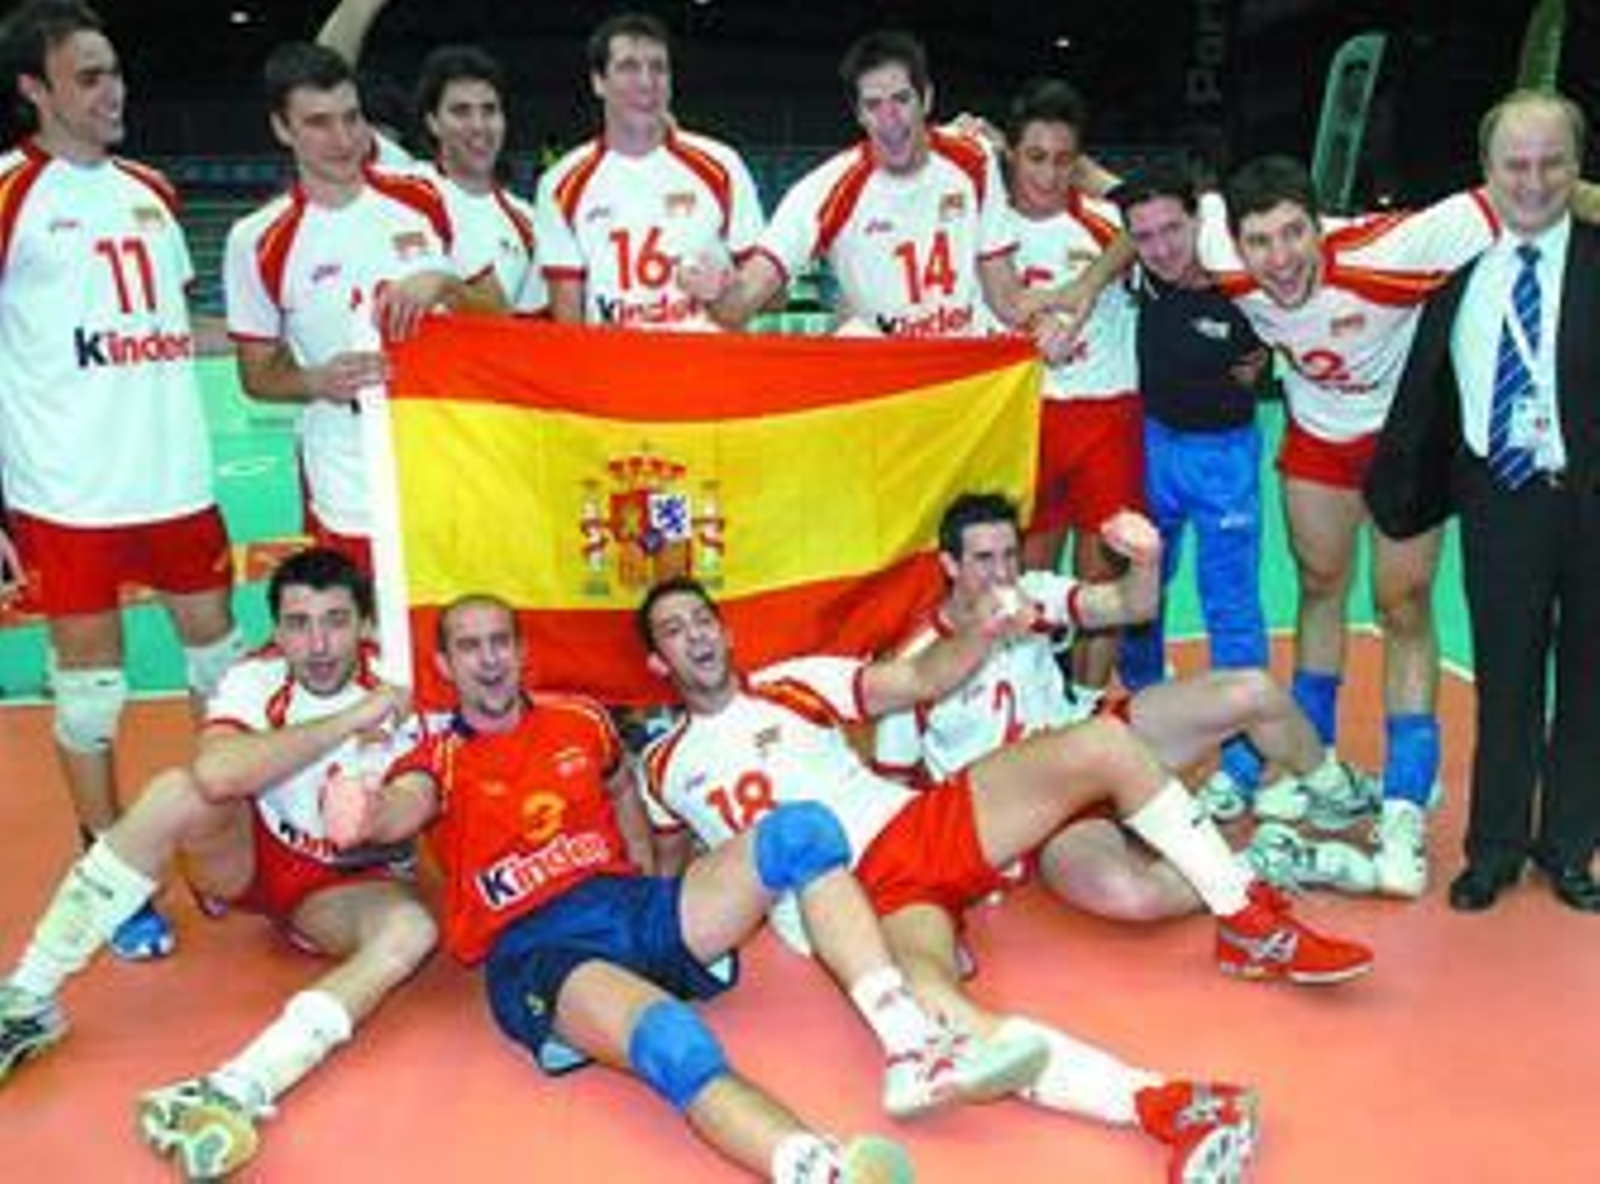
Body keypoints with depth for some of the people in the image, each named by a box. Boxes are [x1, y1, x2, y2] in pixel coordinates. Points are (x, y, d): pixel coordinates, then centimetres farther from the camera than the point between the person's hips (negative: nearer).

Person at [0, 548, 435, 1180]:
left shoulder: (403, 689, -14)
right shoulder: (257, 681, -17)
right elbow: (217, 773, -39)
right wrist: (350, 720, -37)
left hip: (348, 886, 0)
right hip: (247, 855, 0)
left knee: (412, 930, -34)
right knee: (179, 792, -31)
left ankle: (232, 1095, -48)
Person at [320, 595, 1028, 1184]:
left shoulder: (578, 720, 16)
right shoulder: (438, 760, 3)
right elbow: (405, 806, -21)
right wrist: (368, 815, -45)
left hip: (635, 907, 5)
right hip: (537, 949, -5)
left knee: (803, 830, -16)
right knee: (673, 1039, -39)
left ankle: (916, 1055, -27)